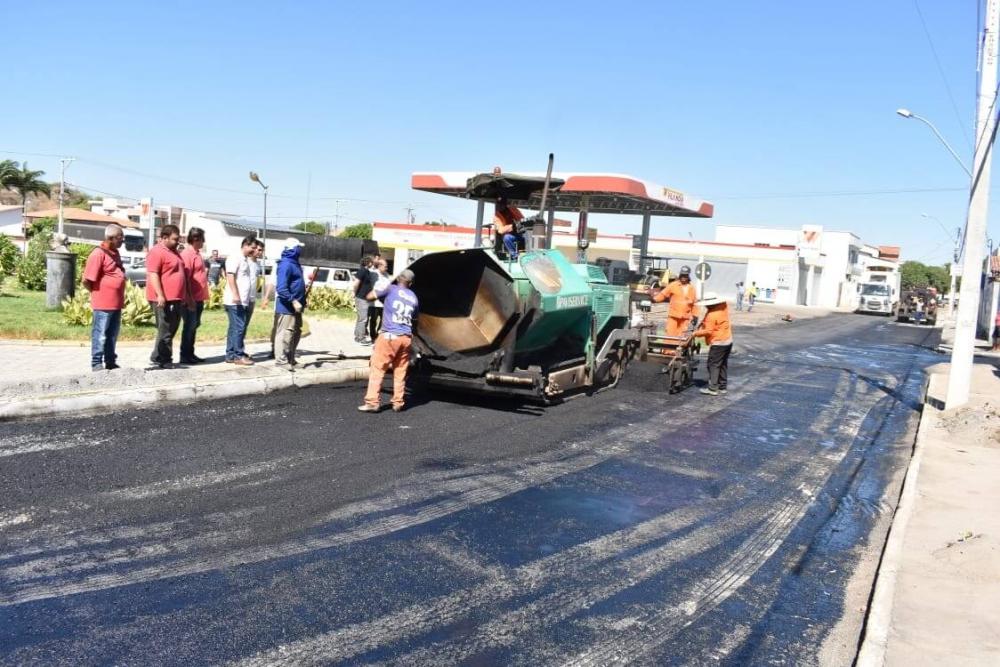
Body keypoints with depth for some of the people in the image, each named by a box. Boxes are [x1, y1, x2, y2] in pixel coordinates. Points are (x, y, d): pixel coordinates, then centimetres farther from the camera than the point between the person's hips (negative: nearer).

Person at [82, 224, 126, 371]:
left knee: (112, 335, 14)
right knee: (100, 334, -1)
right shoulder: (98, 254, -15)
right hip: (103, 304, -8)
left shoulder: (115, 253, 12)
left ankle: (111, 362, 22)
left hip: (116, 303, 8)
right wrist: (98, 293, -2)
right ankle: (96, 363, 6)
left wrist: (120, 298, 15)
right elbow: (87, 281, -16)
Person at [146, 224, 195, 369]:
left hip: (176, 299, 9)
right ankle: (159, 359, 1)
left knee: (171, 330, 13)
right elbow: (153, 275, -18)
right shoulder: (157, 252, -11)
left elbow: (182, 275, 25)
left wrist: (187, 297, 25)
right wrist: (160, 295, -24)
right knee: (165, 330, -6)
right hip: (164, 299, -9)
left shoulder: (174, 252, 20)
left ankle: (165, 359, 21)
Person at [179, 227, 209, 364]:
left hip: (199, 298, 10)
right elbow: (185, 278, -20)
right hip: (191, 298, -9)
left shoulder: (197, 254, 16)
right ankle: (184, 356, 3)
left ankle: (190, 354, 21)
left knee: (194, 326, 13)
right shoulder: (187, 254, -15)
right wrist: (189, 298, -22)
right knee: (189, 326, -4)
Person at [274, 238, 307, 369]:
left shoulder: (294, 263, 16)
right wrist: (293, 301, -26)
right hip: (287, 307, -10)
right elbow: (281, 288, -23)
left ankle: (290, 358, 25)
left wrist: (302, 301, 17)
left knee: (296, 332, 15)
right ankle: (281, 360, -1)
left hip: (295, 307, 10)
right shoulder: (286, 264, -16)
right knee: (285, 333, -6)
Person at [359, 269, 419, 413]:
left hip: (390, 336, -5)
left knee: (377, 368, 0)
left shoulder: (391, 289, 1)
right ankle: (398, 403, 13)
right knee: (400, 372, 11)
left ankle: (372, 402, -4)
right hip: (406, 338, 5)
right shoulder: (414, 298, 15)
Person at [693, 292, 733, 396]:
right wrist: (703, 323, 9)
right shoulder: (724, 307, 1)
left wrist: (696, 333, -9)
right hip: (728, 340, 9)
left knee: (713, 365, -3)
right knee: (723, 364, 15)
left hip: (718, 343, -9)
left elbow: (708, 331, -24)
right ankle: (722, 387, 21)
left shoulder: (711, 315, -22)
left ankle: (712, 388, -3)